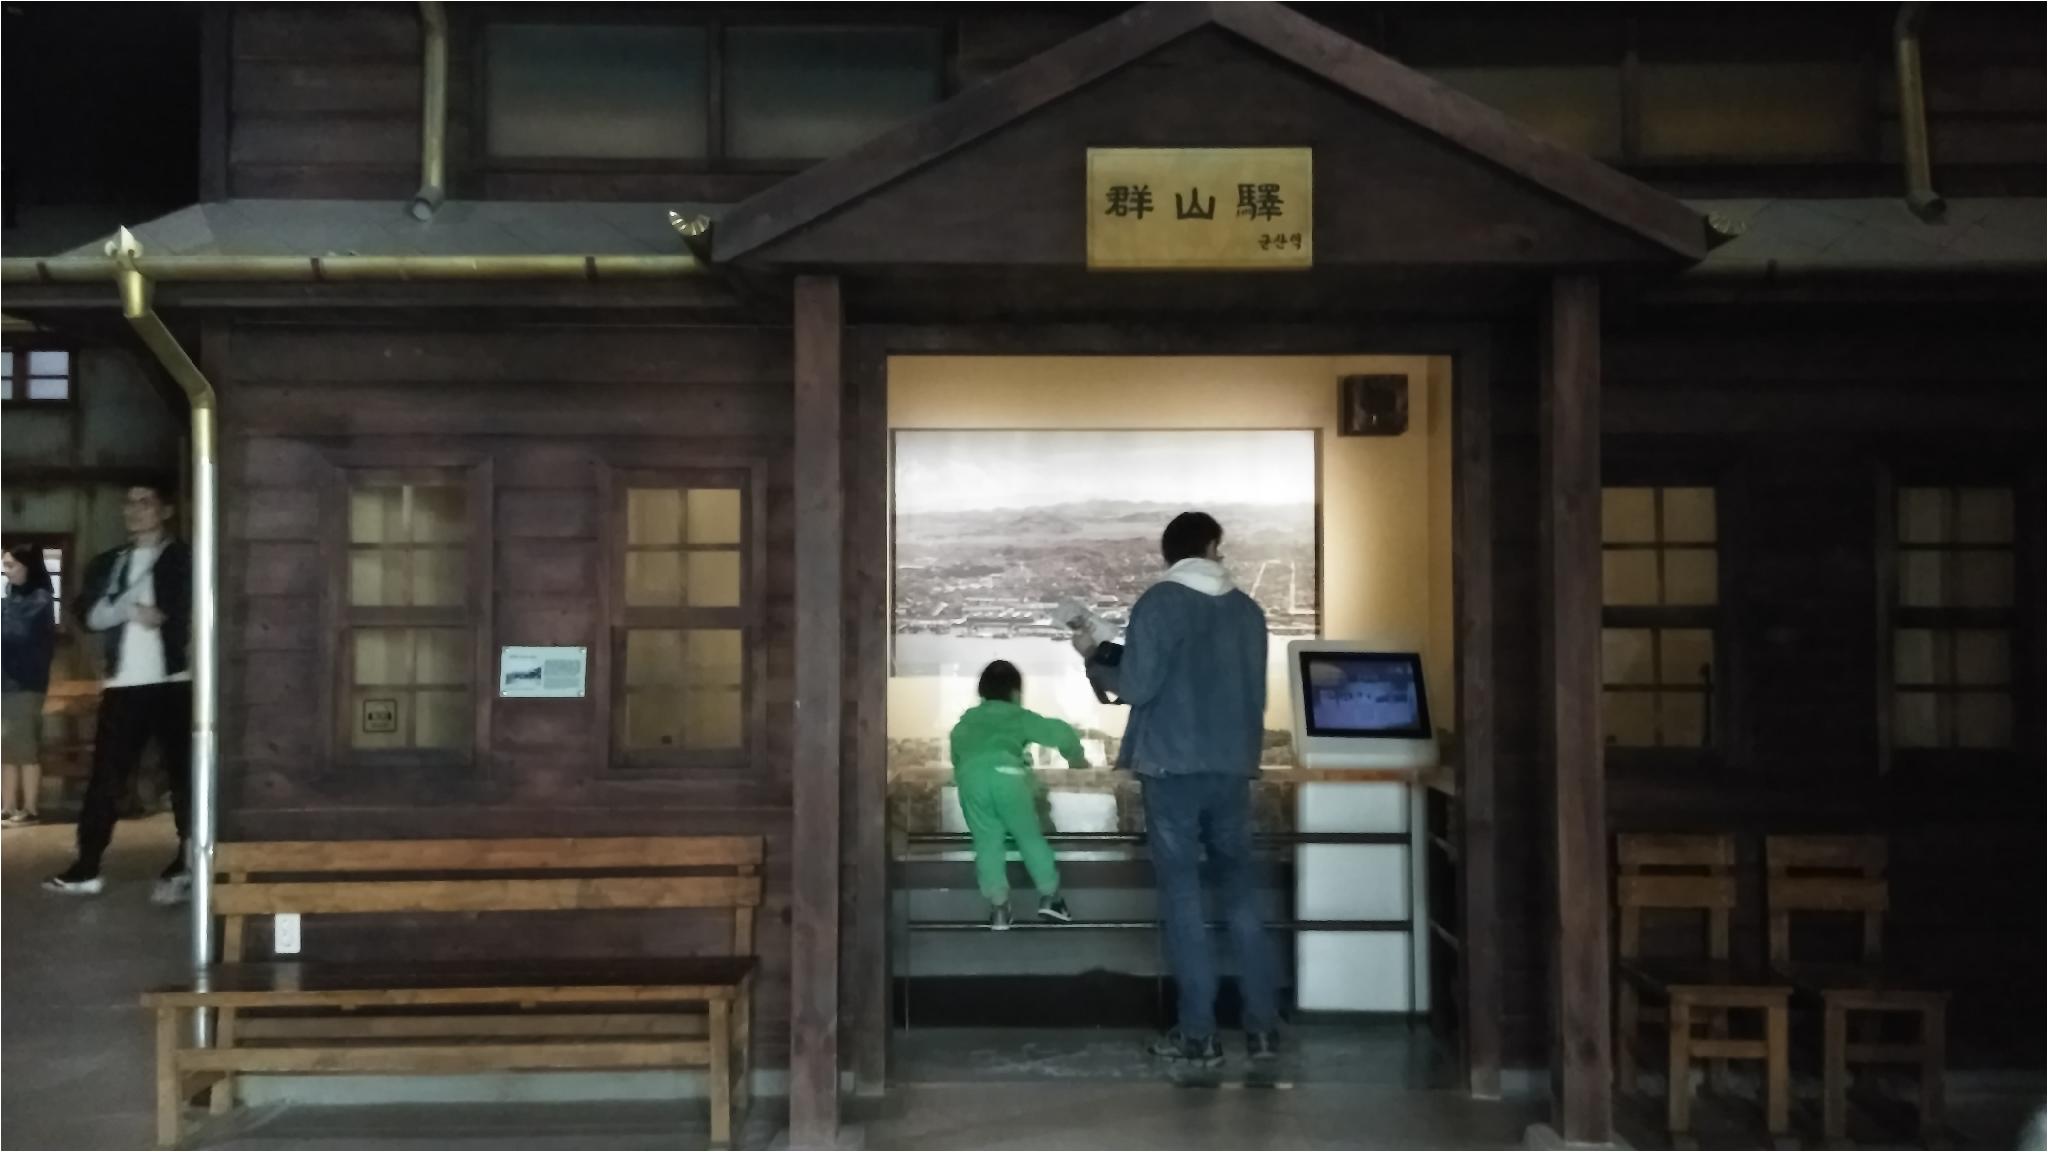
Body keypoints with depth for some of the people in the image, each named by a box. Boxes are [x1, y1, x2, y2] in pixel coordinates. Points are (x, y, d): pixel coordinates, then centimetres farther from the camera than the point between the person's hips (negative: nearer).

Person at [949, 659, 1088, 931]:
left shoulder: (964, 723, 35)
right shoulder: (1019, 716, 25)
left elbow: (957, 758, 37)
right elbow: (1061, 732, 19)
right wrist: (1076, 757, 37)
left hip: (970, 776, 2)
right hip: (1005, 773, -2)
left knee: (988, 842, 9)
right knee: (1030, 836, 11)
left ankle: (998, 906, 5)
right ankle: (1049, 897, 11)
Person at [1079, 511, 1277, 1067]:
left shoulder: (1159, 603, -6)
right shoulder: (1248, 609, 9)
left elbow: (1136, 687, -11)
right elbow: (1256, 693, 15)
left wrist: (1093, 658, 5)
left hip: (1173, 768, -4)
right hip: (1232, 769, 4)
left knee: (1183, 897, 2)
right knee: (1240, 894, 11)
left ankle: (1198, 1034, 3)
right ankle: (1263, 1027, 12)